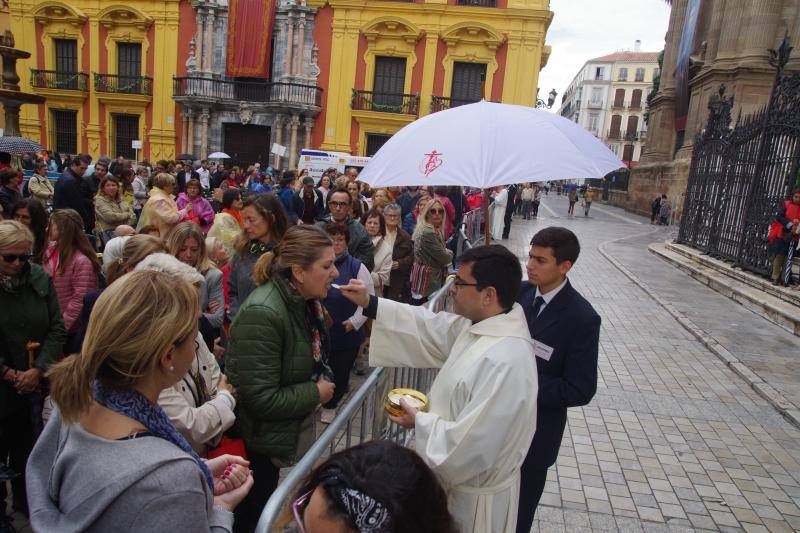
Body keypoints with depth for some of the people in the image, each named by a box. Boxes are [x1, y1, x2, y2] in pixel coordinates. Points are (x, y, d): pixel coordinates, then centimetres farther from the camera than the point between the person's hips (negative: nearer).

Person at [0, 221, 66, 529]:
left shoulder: (40, 279, -3)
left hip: (35, 385, 2)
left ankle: (26, 501, 36)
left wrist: (38, 370, -10)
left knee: (27, 446, 16)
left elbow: (57, 328, -2)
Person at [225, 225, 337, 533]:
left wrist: (324, 378, -3)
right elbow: (260, 400, -31)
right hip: (258, 442, -8)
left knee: (267, 507, 28)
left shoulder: (303, 300, -4)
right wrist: (316, 393, -20)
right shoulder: (261, 314, -32)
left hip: (291, 426, 8)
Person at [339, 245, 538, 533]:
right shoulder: (480, 324, -8)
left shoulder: (505, 363, -36)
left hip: (475, 497, -8)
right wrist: (369, 304, -3)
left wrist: (420, 422, -18)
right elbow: (431, 328, 3)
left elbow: (471, 448, -34)